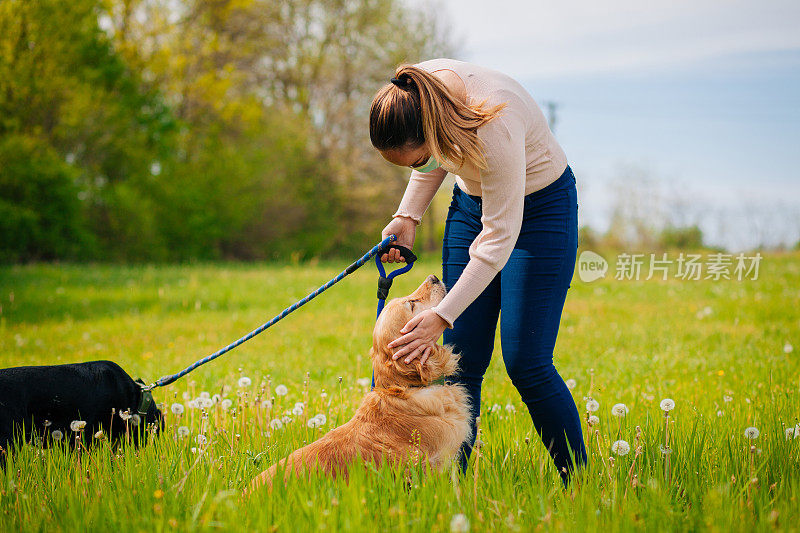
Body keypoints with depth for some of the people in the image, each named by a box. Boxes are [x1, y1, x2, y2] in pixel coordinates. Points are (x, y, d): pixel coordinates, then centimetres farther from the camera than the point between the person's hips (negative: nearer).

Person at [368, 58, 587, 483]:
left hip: (540, 208, -6)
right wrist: (408, 216, -3)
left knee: (525, 362, -11)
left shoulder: (495, 126, -38)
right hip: (472, 203, 6)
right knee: (461, 359, -1)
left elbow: (500, 237, -30)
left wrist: (441, 317, -29)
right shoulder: (419, 90, -18)